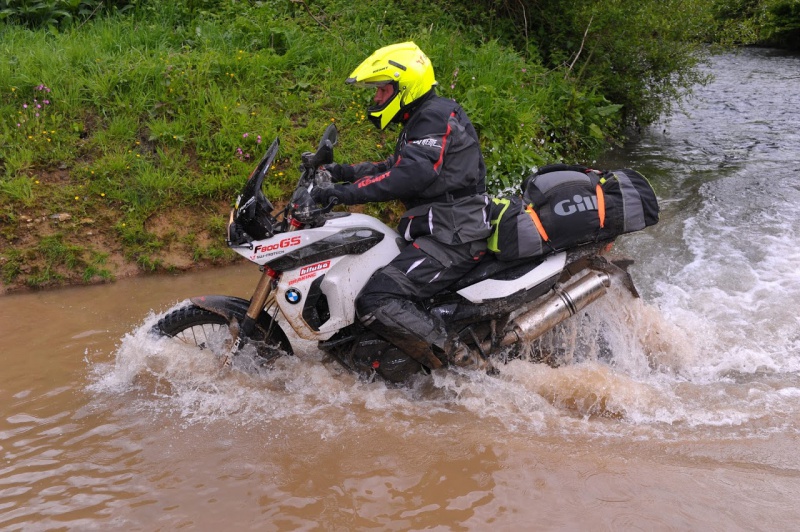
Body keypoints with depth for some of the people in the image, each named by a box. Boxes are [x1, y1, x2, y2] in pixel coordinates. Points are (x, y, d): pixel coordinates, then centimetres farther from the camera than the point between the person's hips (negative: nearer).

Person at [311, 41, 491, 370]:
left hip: (452, 236, -11)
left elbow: (414, 174, -27)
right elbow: (395, 168, 28)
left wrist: (347, 192, -29)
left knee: (377, 302, -22)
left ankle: (463, 365, -20)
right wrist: (344, 172, 15)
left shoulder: (435, 116, -12)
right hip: (436, 229, 11)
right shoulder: (420, 121, 21)